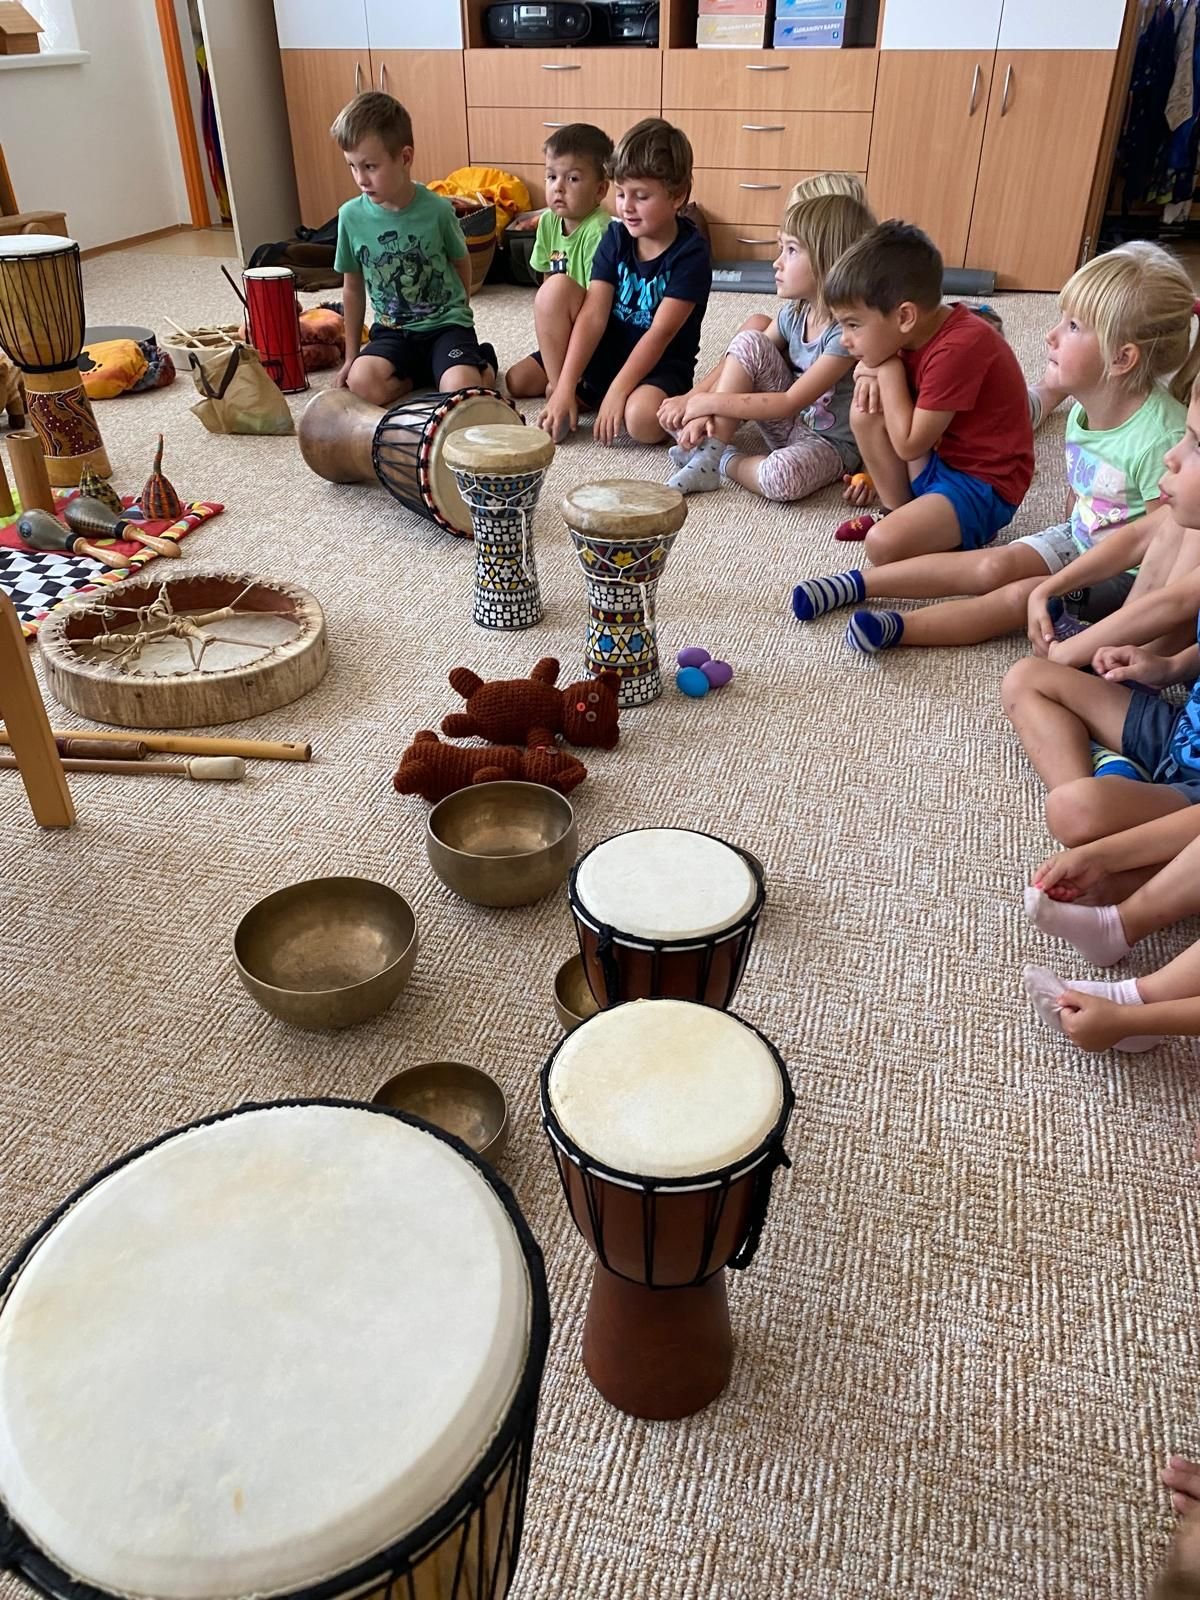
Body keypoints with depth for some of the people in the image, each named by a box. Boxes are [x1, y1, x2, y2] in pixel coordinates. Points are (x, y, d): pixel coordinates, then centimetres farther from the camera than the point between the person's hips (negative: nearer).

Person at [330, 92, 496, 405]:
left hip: (446, 323, -2)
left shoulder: (437, 210, -10)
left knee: (461, 391, -30)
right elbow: (353, 288, 8)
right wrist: (351, 356, 10)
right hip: (392, 330, 2)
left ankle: (482, 362, 6)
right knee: (362, 383, -27)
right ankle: (428, 371, 0)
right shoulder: (351, 216, -3)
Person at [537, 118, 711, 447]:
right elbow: (593, 315, -12)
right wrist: (565, 386, -22)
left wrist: (617, 391, -28)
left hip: (661, 366, -5)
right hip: (606, 354, 5)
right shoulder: (616, 237, -2)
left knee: (642, 420, -40)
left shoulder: (691, 252, -15)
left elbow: (661, 332, -21)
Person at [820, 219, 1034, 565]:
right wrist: (870, 372, -8)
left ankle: (962, 535, 1)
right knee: (864, 414, -3)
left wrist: (888, 370, -16)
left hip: (983, 484, -9)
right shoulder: (920, 331, 0)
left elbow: (909, 445, -23)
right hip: (940, 461, 9)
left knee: (884, 543, -28)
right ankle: (901, 512, 6)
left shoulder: (959, 348, -27)